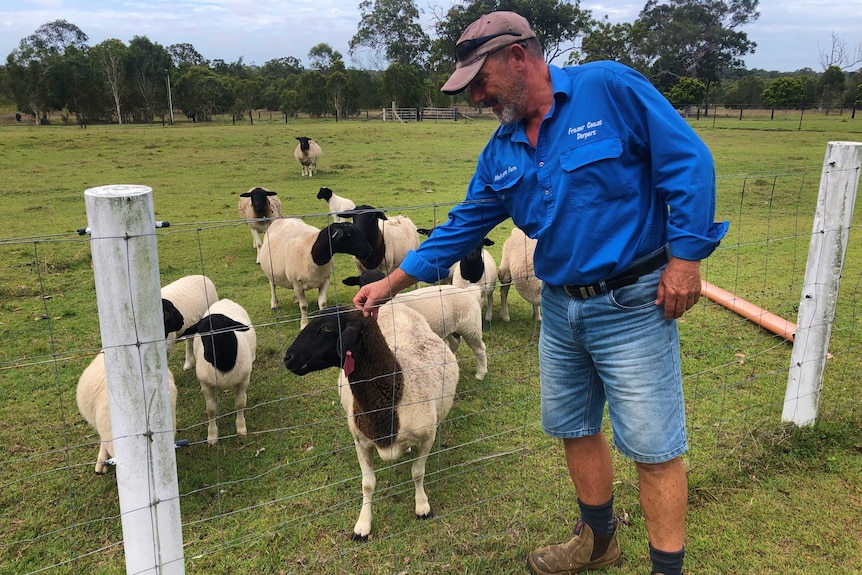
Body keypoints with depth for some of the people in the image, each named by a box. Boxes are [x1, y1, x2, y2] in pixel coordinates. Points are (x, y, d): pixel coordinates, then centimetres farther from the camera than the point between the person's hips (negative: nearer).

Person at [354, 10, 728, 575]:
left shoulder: (608, 88, -11)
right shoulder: (501, 154, 7)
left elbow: (688, 160, -12)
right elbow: (463, 226, 12)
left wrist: (685, 256, -15)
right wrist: (391, 283, 11)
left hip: (633, 304, -6)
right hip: (561, 309, 7)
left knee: (653, 448, 1)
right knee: (574, 430, 17)